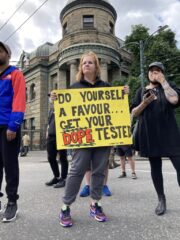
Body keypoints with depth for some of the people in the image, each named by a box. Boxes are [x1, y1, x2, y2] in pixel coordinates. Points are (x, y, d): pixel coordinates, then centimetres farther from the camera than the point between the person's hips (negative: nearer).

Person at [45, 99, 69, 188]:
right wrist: (47, 132, 16)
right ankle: (57, 177, 27)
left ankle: (63, 179, 12)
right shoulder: (52, 107, 19)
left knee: (62, 158, 0)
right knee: (51, 158, 10)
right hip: (51, 135, 7)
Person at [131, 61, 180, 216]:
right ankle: (161, 200, 23)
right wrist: (144, 103, -11)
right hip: (150, 135, 2)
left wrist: (163, 81, -6)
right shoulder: (142, 91, 13)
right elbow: (134, 113, 7)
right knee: (155, 168, 8)